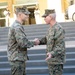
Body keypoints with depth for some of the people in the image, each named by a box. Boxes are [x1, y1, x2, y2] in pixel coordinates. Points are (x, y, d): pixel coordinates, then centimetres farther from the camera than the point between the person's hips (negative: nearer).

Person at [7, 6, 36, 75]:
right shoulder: (17, 27, -19)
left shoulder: (17, 26, 14)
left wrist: (31, 42, 7)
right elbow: (23, 43, -24)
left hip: (19, 58, 10)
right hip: (17, 59, -10)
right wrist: (34, 42, -9)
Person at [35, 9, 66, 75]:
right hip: (51, 60, 9)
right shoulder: (51, 28, 9)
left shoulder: (59, 29, -19)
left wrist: (52, 54, -38)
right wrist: (39, 41, -1)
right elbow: (47, 39, 19)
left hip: (57, 60, -9)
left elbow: (60, 46, -23)